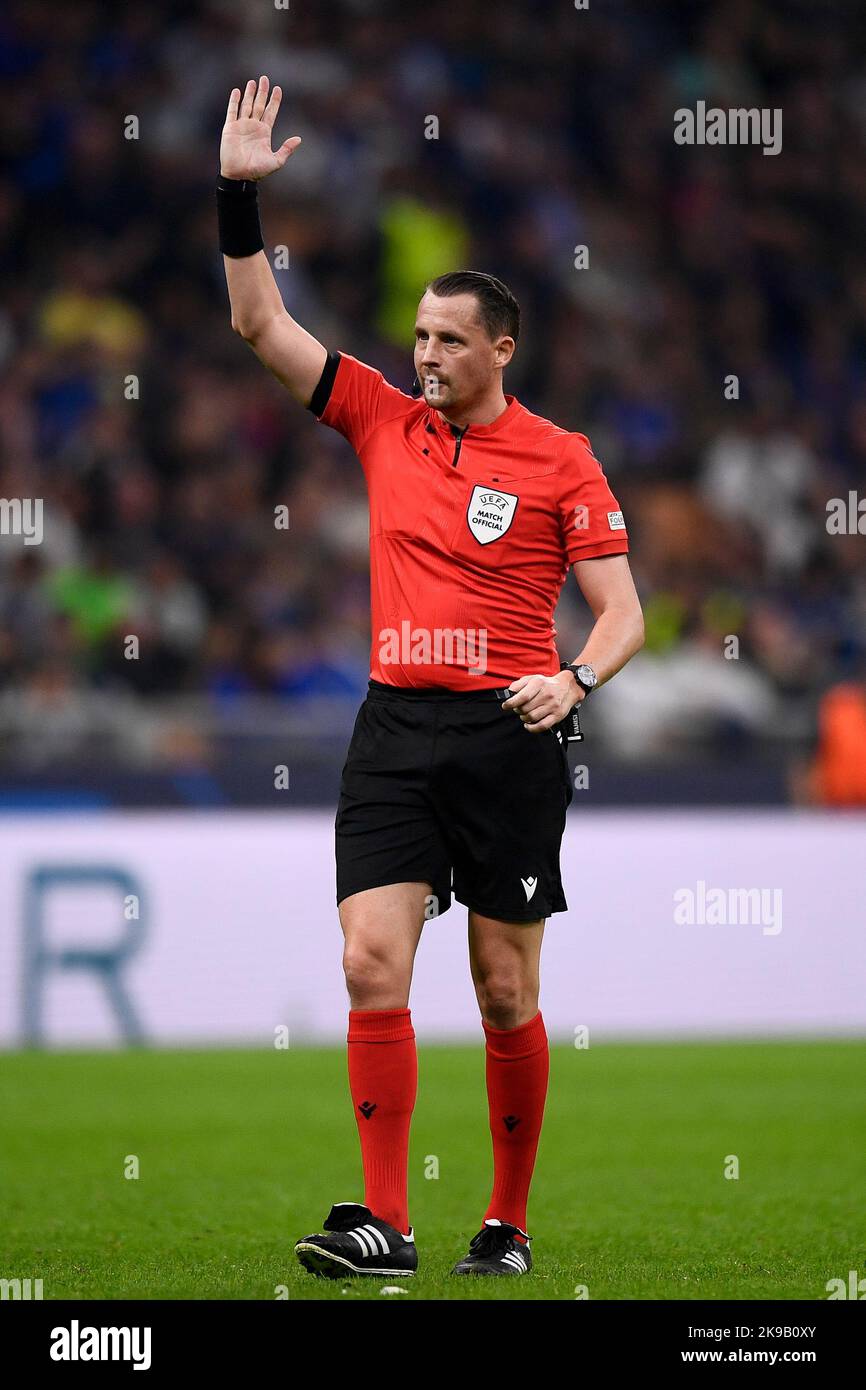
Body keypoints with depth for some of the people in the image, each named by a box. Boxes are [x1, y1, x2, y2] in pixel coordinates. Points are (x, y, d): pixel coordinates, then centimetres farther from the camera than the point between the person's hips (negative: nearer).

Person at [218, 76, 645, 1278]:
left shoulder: (559, 461, 0)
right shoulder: (383, 420, 9)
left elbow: (622, 608, 0)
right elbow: (261, 324, 8)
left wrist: (576, 678, -19)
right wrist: (239, 194, -1)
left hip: (508, 738, -3)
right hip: (394, 729, 3)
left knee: (506, 993, 4)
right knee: (372, 965, -10)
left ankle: (508, 1227, 15)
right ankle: (384, 1226, -10)